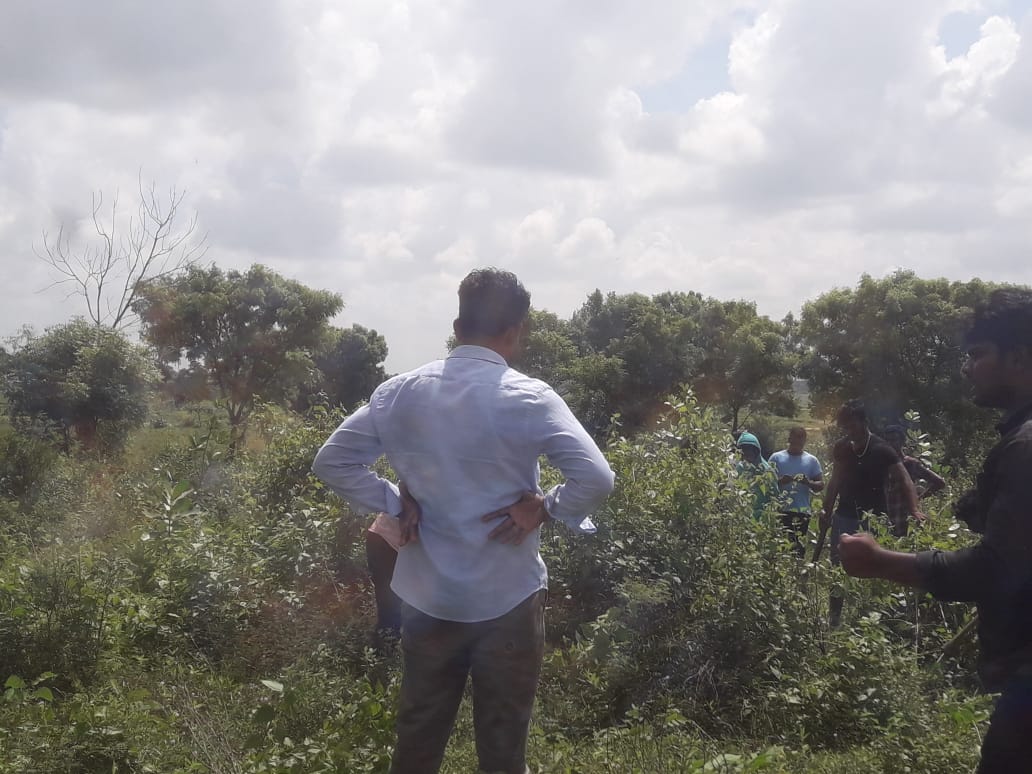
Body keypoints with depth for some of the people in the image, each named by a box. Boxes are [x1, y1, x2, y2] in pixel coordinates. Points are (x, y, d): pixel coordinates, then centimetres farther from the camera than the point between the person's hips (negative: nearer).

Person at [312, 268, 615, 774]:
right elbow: (596, 479, -23)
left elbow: (332, 461, 0)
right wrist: (544, 509, -9)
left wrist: (396, 503, 1)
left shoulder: (403, 392, -3)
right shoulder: (529, 399, -14)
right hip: (507, 600, -3)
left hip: (427, 597, 4)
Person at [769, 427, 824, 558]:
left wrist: (808, 483, -15)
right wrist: (780, 481, -17)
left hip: (802, 512, 1)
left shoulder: (811, 460, 10)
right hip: (781, 511, -1)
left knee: (798, 546, 1)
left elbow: (821, 485, 7)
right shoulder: (776, 458, 7)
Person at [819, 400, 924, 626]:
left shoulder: (881, 450, -10)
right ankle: (833, 620, 13)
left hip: (872, 521, -4)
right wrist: (827, 512, 12)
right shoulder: (841, 447, 4)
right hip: (843, 518, 5)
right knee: (837, 569, 5)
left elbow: (904, 480, -14)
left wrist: (914, 511, -28)